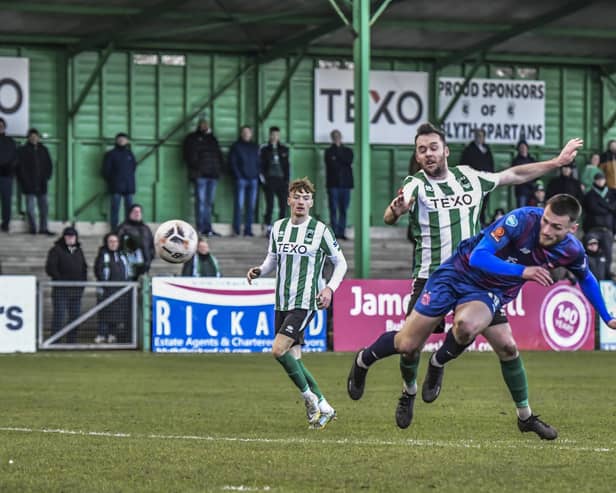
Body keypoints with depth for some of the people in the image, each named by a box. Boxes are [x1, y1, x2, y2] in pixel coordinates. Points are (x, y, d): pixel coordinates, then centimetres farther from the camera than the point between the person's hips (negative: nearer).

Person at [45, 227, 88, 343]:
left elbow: (84, 268, 22)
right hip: (61, 290, -6)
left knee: (75, 316, 7)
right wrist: (60, 280, -14)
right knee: (59, 316, -9)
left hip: (76, 290, 6)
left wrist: (83, 281, 8)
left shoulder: (79, 251, 17)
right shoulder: (56, 250, -2)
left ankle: (71, 341, 13)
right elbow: (50, 268, -9)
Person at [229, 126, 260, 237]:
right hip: (241, 179, -4)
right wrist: (238, 175, -9)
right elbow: (232, 162, 0)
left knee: (251, 206, 2)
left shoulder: (255, 147, 16)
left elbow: (258, 162, 18)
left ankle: (248, 229, 4)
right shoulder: (236, 146, 5)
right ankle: (236, 229, -5)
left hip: (253, 179, 4)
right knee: (239, 204, -8)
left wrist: (257, 174, 4)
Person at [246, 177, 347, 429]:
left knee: (279, 350, -19)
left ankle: (310, 397, -3)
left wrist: (330, 288, -10)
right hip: (282, 303, 6)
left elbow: (340, 262, 4)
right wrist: (259, 270, -1)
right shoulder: (278, 227, 8)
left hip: (305, 302, -6)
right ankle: (322, 407, 15)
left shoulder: (320, 230, -5)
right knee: (293, 358, 4)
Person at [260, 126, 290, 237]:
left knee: (283, 206, -2)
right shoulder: (264, 149, 5)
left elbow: (287, 165, 14)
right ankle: (268, 228, -2)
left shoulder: (284, 149, 13)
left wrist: (287, 180, 5)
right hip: (269, 180, -3)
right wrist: (263, 178, -7)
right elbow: (260, 165, 4)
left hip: (281, 180, 3)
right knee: (270, 205, -8)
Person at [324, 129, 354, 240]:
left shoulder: (348, 151, 15)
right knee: (333, 210, -5)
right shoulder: (329, 152, 8)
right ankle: (335, 232, -4)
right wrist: (343, 163, -7)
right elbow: (331, 165, -8)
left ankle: (341, 232, 4)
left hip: (345, 183, 2)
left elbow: (349, 162, -5)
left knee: (343, 210, 1)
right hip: (333, 184, -2)